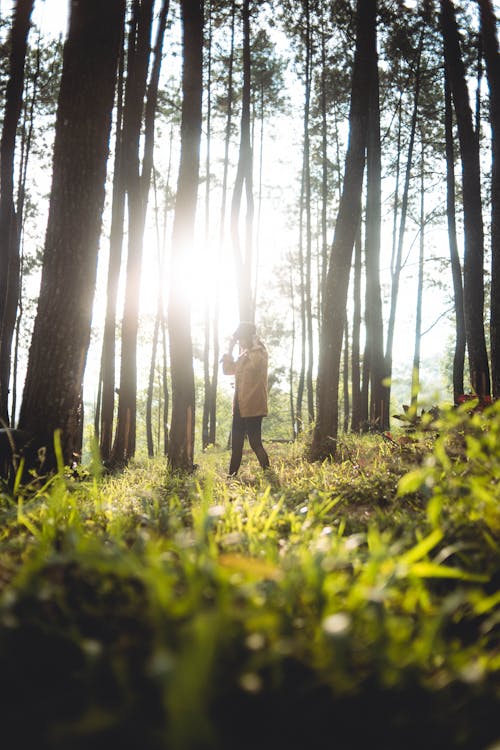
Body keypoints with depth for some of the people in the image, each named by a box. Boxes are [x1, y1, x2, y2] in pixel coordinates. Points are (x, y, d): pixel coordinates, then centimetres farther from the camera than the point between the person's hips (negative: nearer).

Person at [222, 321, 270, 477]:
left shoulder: (259, 353, -6)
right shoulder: (243, 355, 18)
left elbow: (256, 363, -25)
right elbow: (228, 369, 18)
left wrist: (253, 344, -13)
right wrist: (230, 348, 11)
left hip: (252, 406, -8)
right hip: (240, 406, 8)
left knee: (255, 442, -9)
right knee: (236, 443, 11)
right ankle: (232, 475, 17)